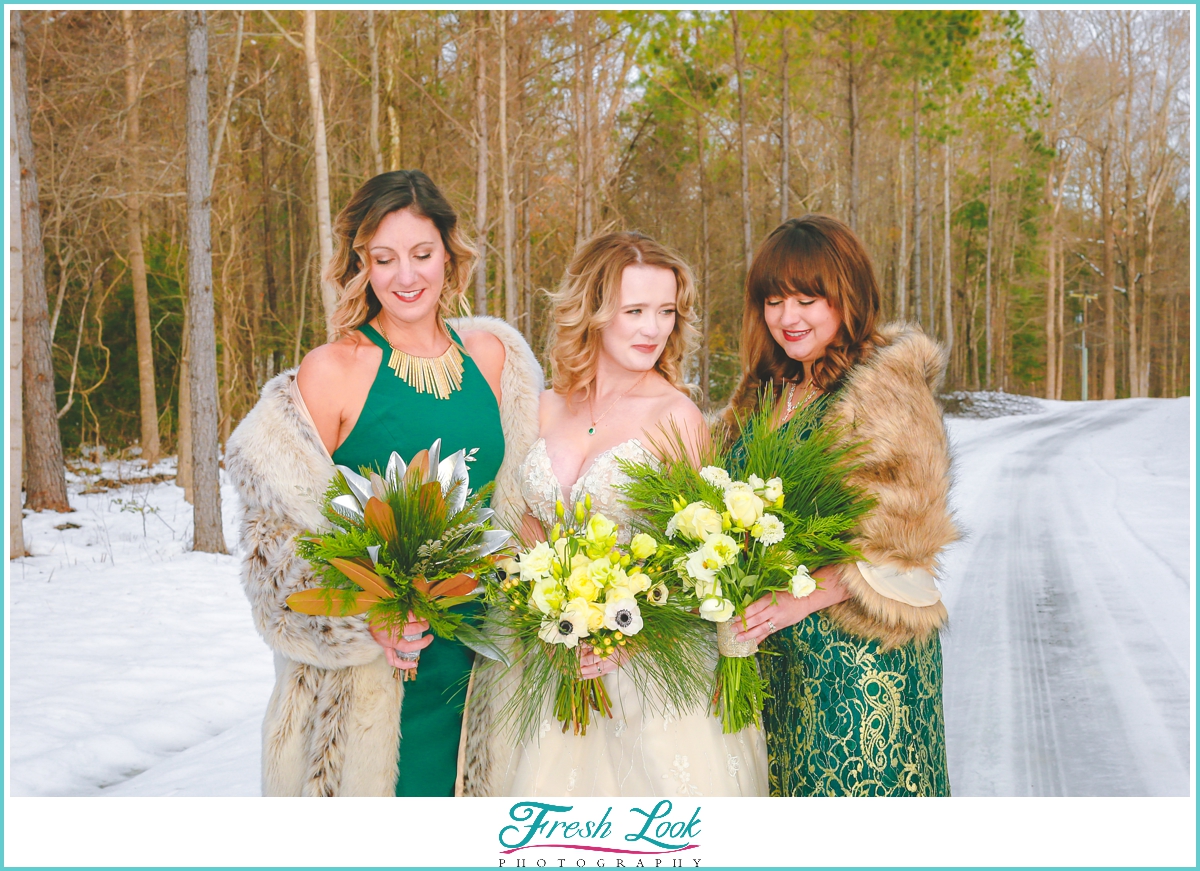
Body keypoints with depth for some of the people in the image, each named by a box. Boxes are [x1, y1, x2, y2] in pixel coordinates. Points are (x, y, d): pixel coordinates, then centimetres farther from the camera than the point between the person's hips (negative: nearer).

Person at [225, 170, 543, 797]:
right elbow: (283, 530, -8)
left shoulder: (492, 354, 4)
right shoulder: (331, 371, -10)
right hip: (367, 667, -4)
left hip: (476, 660, 4)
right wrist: (362, 616, -22)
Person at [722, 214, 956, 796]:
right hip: (773, 654, 6)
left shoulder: (888, 389, -10)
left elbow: (899, 547, -15)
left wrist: (799, 600, -24)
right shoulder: (763, 393, 12)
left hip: (861, 658, -6)